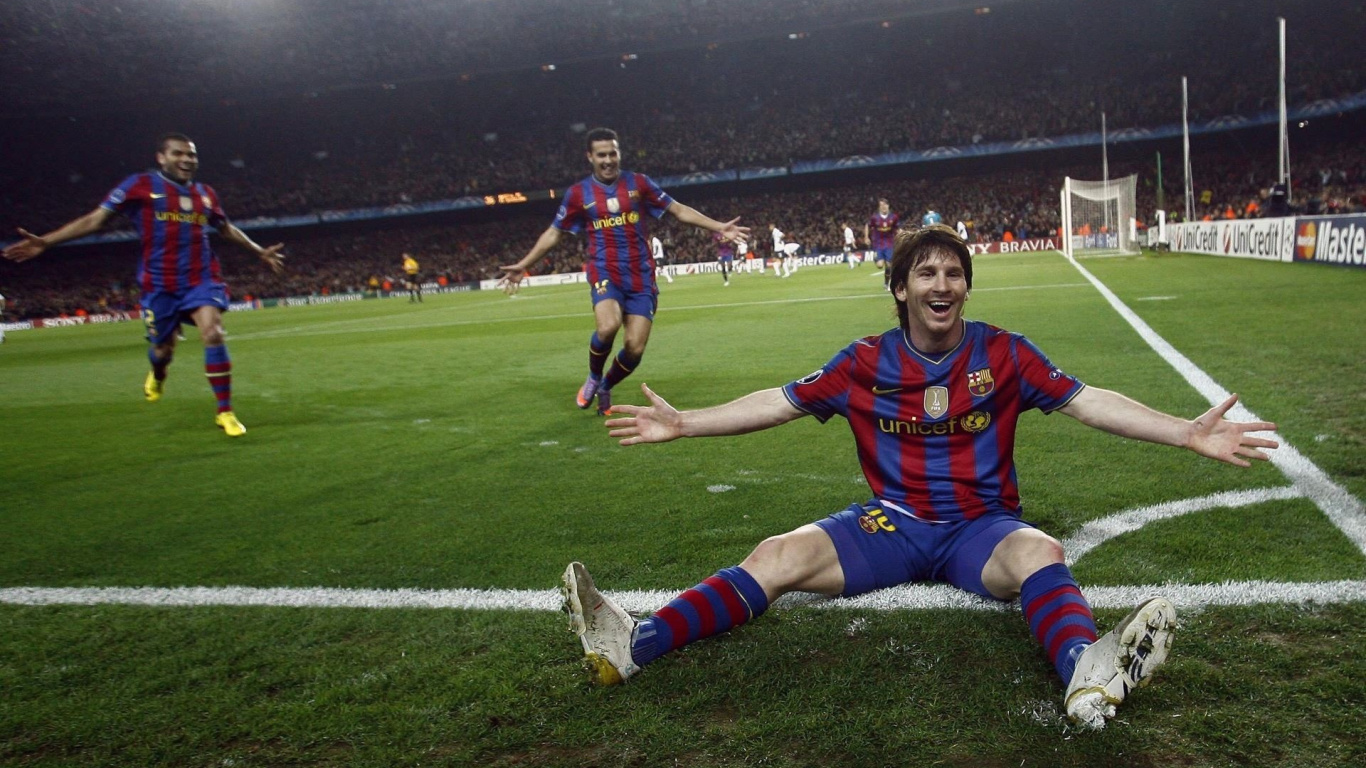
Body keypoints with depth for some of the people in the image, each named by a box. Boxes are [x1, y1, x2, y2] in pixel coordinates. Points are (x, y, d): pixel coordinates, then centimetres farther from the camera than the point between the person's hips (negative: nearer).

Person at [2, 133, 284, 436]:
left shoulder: (205, 193, 7)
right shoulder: (141, 185, -5)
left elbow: (227, 229, 24)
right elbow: (95, 218, -6)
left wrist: (260, 252, 29)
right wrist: (45, 241, -12)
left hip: (202, 279, 2)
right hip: (160, 284, -2)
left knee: (213, 334, -19)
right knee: (164, 347, 8)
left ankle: (225, 413, -10)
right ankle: (157, 375, 50)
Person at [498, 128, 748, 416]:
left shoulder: (638, 183, 5)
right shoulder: (578, 193, 3)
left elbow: (679, 210, 9)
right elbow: (554, 233, 11)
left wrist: (719, 227, 2)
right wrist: (523, 265, 6)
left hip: (641, 276, 2)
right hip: (605, 273, -2)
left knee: (635, 348, -6)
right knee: (608, 327, -31)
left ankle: (605, 388, 26)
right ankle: (593, 378, 1)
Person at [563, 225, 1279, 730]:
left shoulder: (1003, 353, -1)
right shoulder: (866, 362, 1)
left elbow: (1087, 401, -2)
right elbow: (780, 402, 3)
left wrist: (1188, 432, -12)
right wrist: (682, 422, -1)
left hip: (980, 526, 0)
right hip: (891, 523, 1)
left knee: (1039, 553, -35)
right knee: (777, 556, -21)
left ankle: (1087, 671, -63)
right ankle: (631, 646, -31)